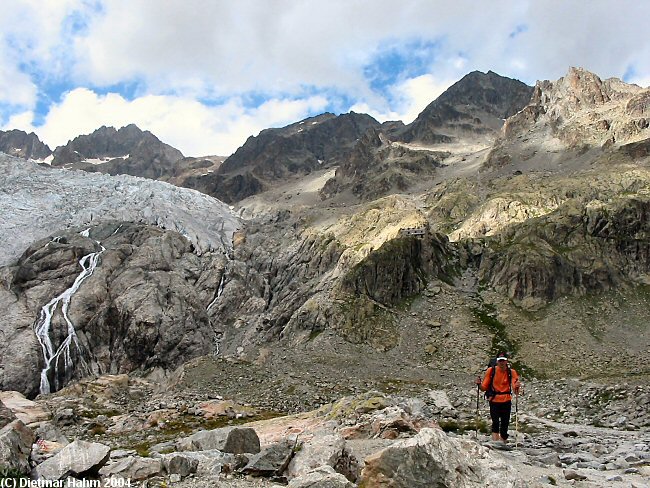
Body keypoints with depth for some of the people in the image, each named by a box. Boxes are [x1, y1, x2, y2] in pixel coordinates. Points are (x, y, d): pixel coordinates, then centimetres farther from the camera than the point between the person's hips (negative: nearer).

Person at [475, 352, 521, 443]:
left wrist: (517, 387, -29)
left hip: (506, 401, 1)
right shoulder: (491, 370, -2)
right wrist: (479, 384, -18)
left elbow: (515, 390, -7)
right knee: (495, 422, -18)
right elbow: (484, 387, 2)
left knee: (505, 424, 7)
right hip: (494, 401, -1)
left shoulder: (511, 372, -1)